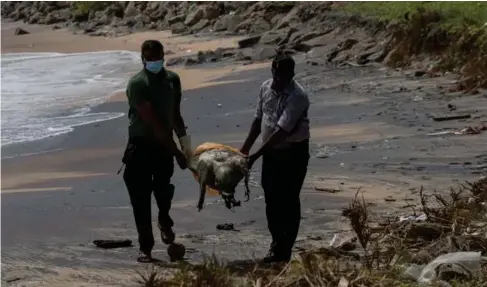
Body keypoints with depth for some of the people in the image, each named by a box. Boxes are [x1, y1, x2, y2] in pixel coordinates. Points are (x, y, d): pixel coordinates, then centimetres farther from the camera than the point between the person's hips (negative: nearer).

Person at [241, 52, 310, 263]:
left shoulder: (297, 97, -24)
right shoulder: (266, 87, -1)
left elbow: (282, 131, -28)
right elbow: (259, 120, 11)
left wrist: (255, 155, -28)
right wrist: (245, 148, 9)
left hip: (293, 153, -7)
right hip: (271, 151, 7)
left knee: (288, 200, -2)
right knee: (271, 198, 13)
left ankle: (284, 250, 6)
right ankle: (277, 241, 30)